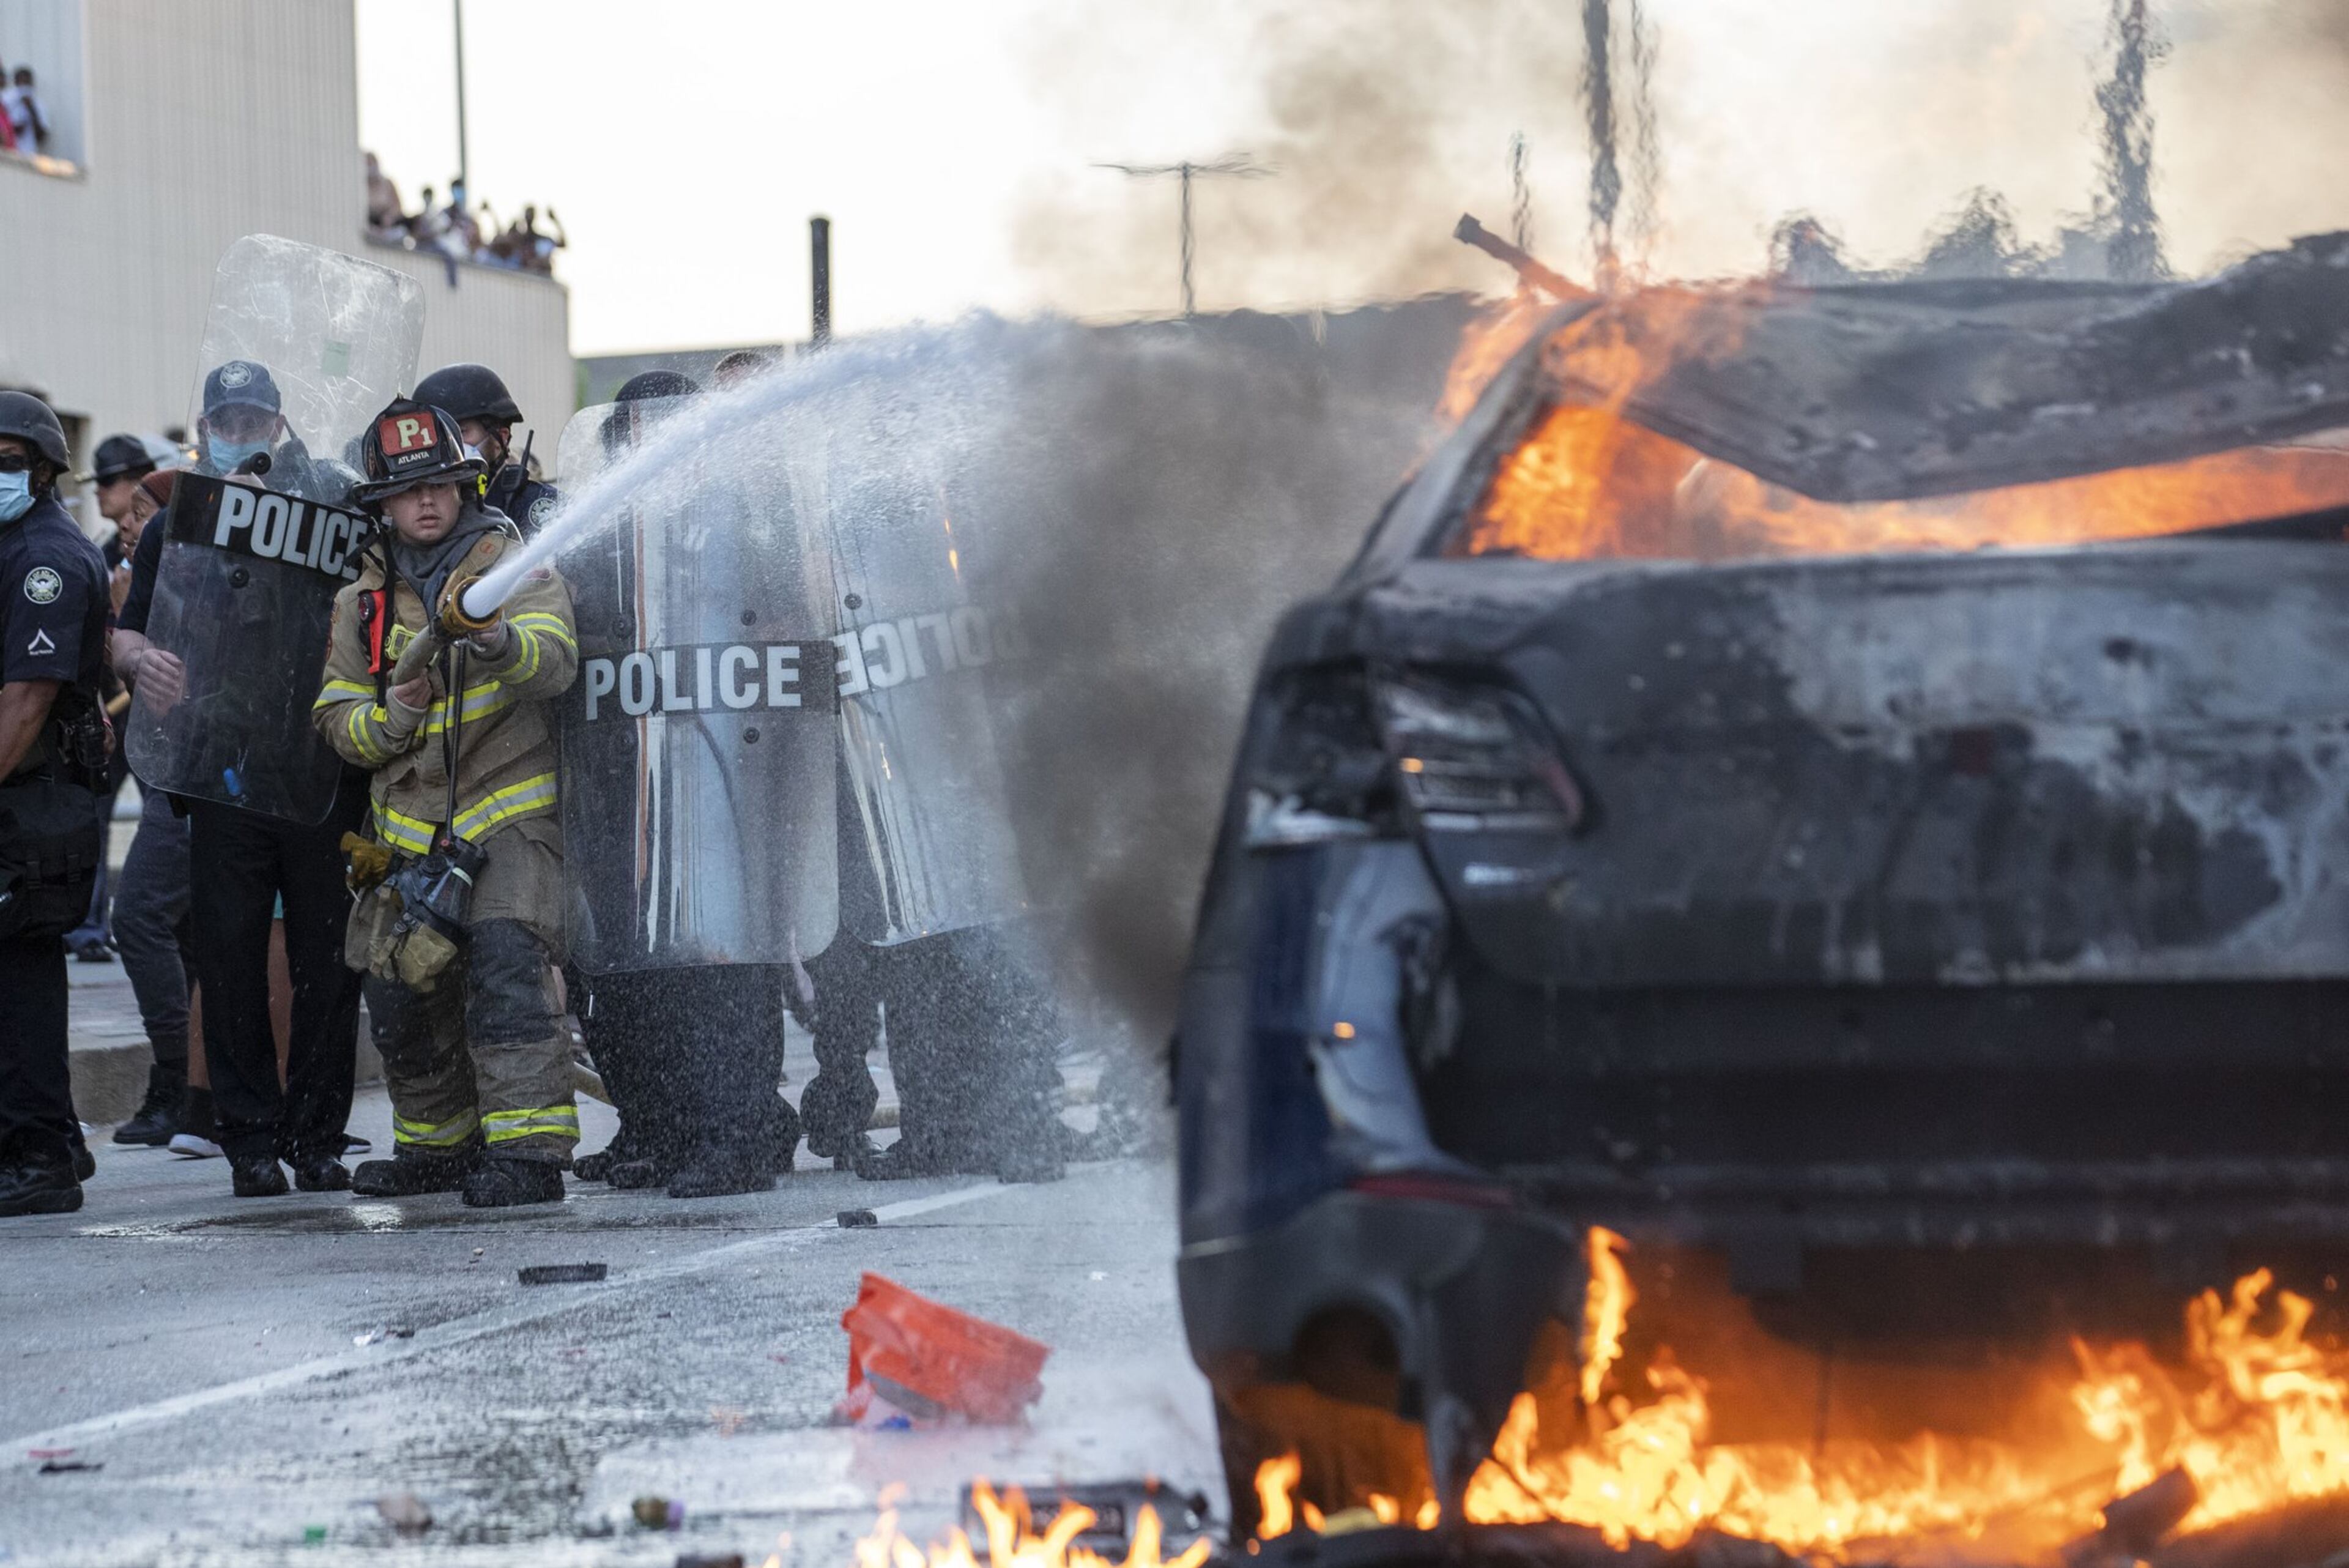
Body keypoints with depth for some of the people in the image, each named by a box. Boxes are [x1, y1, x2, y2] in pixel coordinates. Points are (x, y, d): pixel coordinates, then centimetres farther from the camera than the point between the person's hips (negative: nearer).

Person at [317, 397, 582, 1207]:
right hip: (411, 828, 5)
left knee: (506, 964, -21)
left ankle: (529, 1149, -23)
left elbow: (554, 659, -20)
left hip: (510, 814, -5)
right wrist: (393, 713, -13)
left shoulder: (514, 566, -2)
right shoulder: (363, 603, 12)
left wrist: (499, 643, -43)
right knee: (401, 989, 8)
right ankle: (438, 1146, 27)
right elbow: (339, 721, 10)